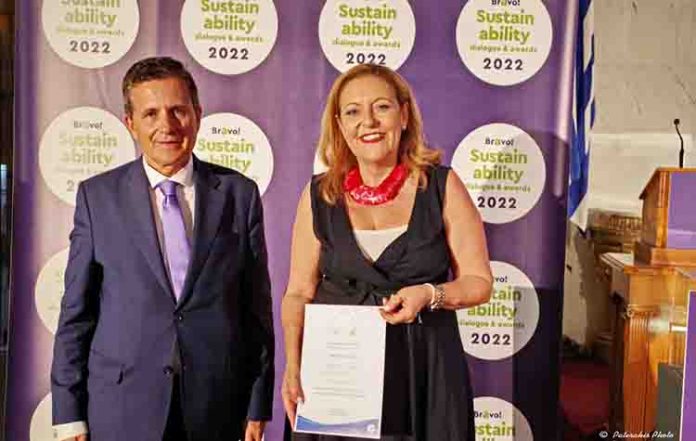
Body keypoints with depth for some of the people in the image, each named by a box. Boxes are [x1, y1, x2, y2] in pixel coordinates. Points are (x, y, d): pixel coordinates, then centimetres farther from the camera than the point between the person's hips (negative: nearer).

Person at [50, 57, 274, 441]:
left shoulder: (239, 194, 0)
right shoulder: (97, 196, -1)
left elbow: (257, 305, 1)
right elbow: (75, 311, 1)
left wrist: (258, 407, 0)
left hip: (218, 409, 1)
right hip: (122, 409, 0)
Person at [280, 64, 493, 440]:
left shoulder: (442, 187, -3)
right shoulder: (319, 195, 0)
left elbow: (479, 281, 0)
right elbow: (299, 293, 2)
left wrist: (430, 294, -19)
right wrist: (293, 366, -11)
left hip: (426, 370, 0)